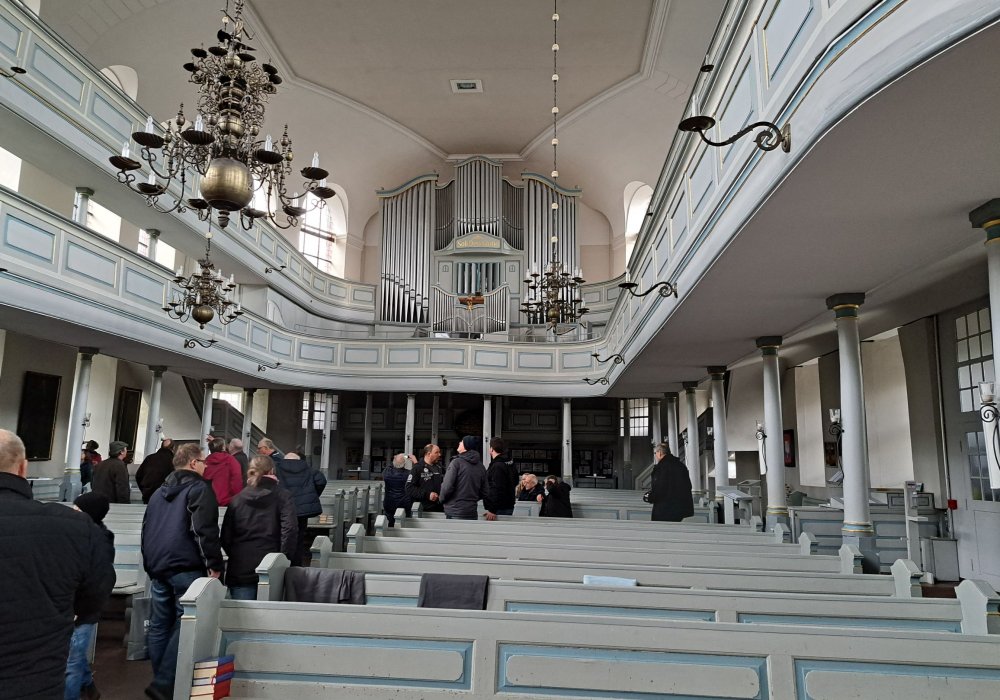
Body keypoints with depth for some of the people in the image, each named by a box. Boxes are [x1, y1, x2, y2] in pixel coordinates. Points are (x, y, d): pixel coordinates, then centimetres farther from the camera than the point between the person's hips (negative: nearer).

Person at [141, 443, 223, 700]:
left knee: (159, 626, 12)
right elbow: (205, 531, -17)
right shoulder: (199, 488, -7)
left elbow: (146, 529, 25)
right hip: (186, 568, -8)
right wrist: (214, 564, -12)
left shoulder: (160, 492, 19)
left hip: (157, 567, 8)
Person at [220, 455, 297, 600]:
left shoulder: (237, 499, 9)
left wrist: (235, 556, 15)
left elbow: (225, 537, 7)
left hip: (239, 571, 2)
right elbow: (289, 529, -12)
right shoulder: (282, 496, 0)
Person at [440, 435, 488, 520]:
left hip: (455, 513, -5)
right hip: (472, 512, 6)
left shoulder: (457, 462, -10)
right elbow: (483, 492, 8)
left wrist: (442, 499, 4)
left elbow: (447, 487, -14)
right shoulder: (480, 467, 7)